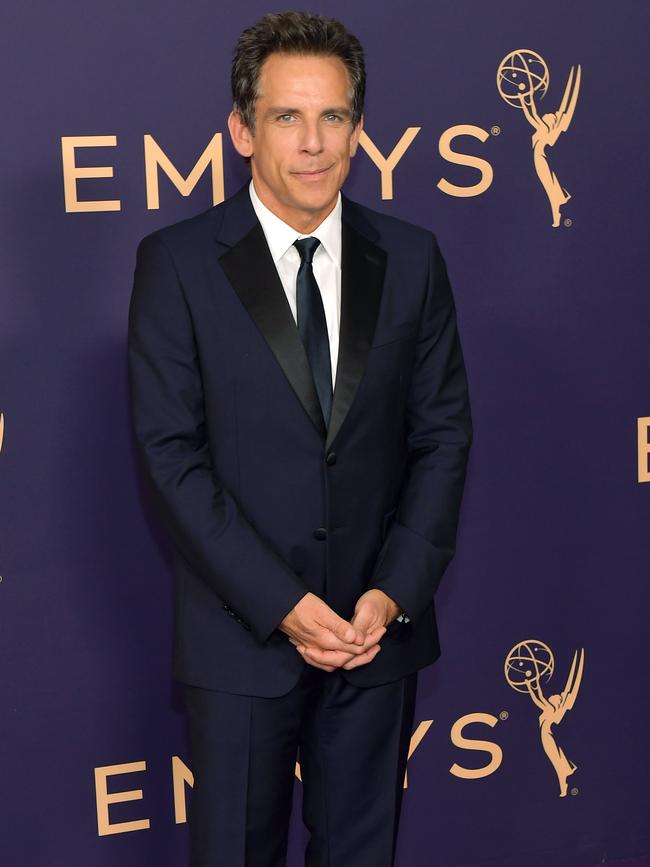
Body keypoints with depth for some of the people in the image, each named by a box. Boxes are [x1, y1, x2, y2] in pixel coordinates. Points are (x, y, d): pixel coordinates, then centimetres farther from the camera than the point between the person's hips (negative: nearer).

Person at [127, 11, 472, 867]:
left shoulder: (410, 258, 2)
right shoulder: (176, 261, -7)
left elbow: (442, 434, 2)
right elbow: (170, 451, -11)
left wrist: (394, 593, -9)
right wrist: (282, 603, -16)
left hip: (381, 625, 3)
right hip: (242, 633, -2)